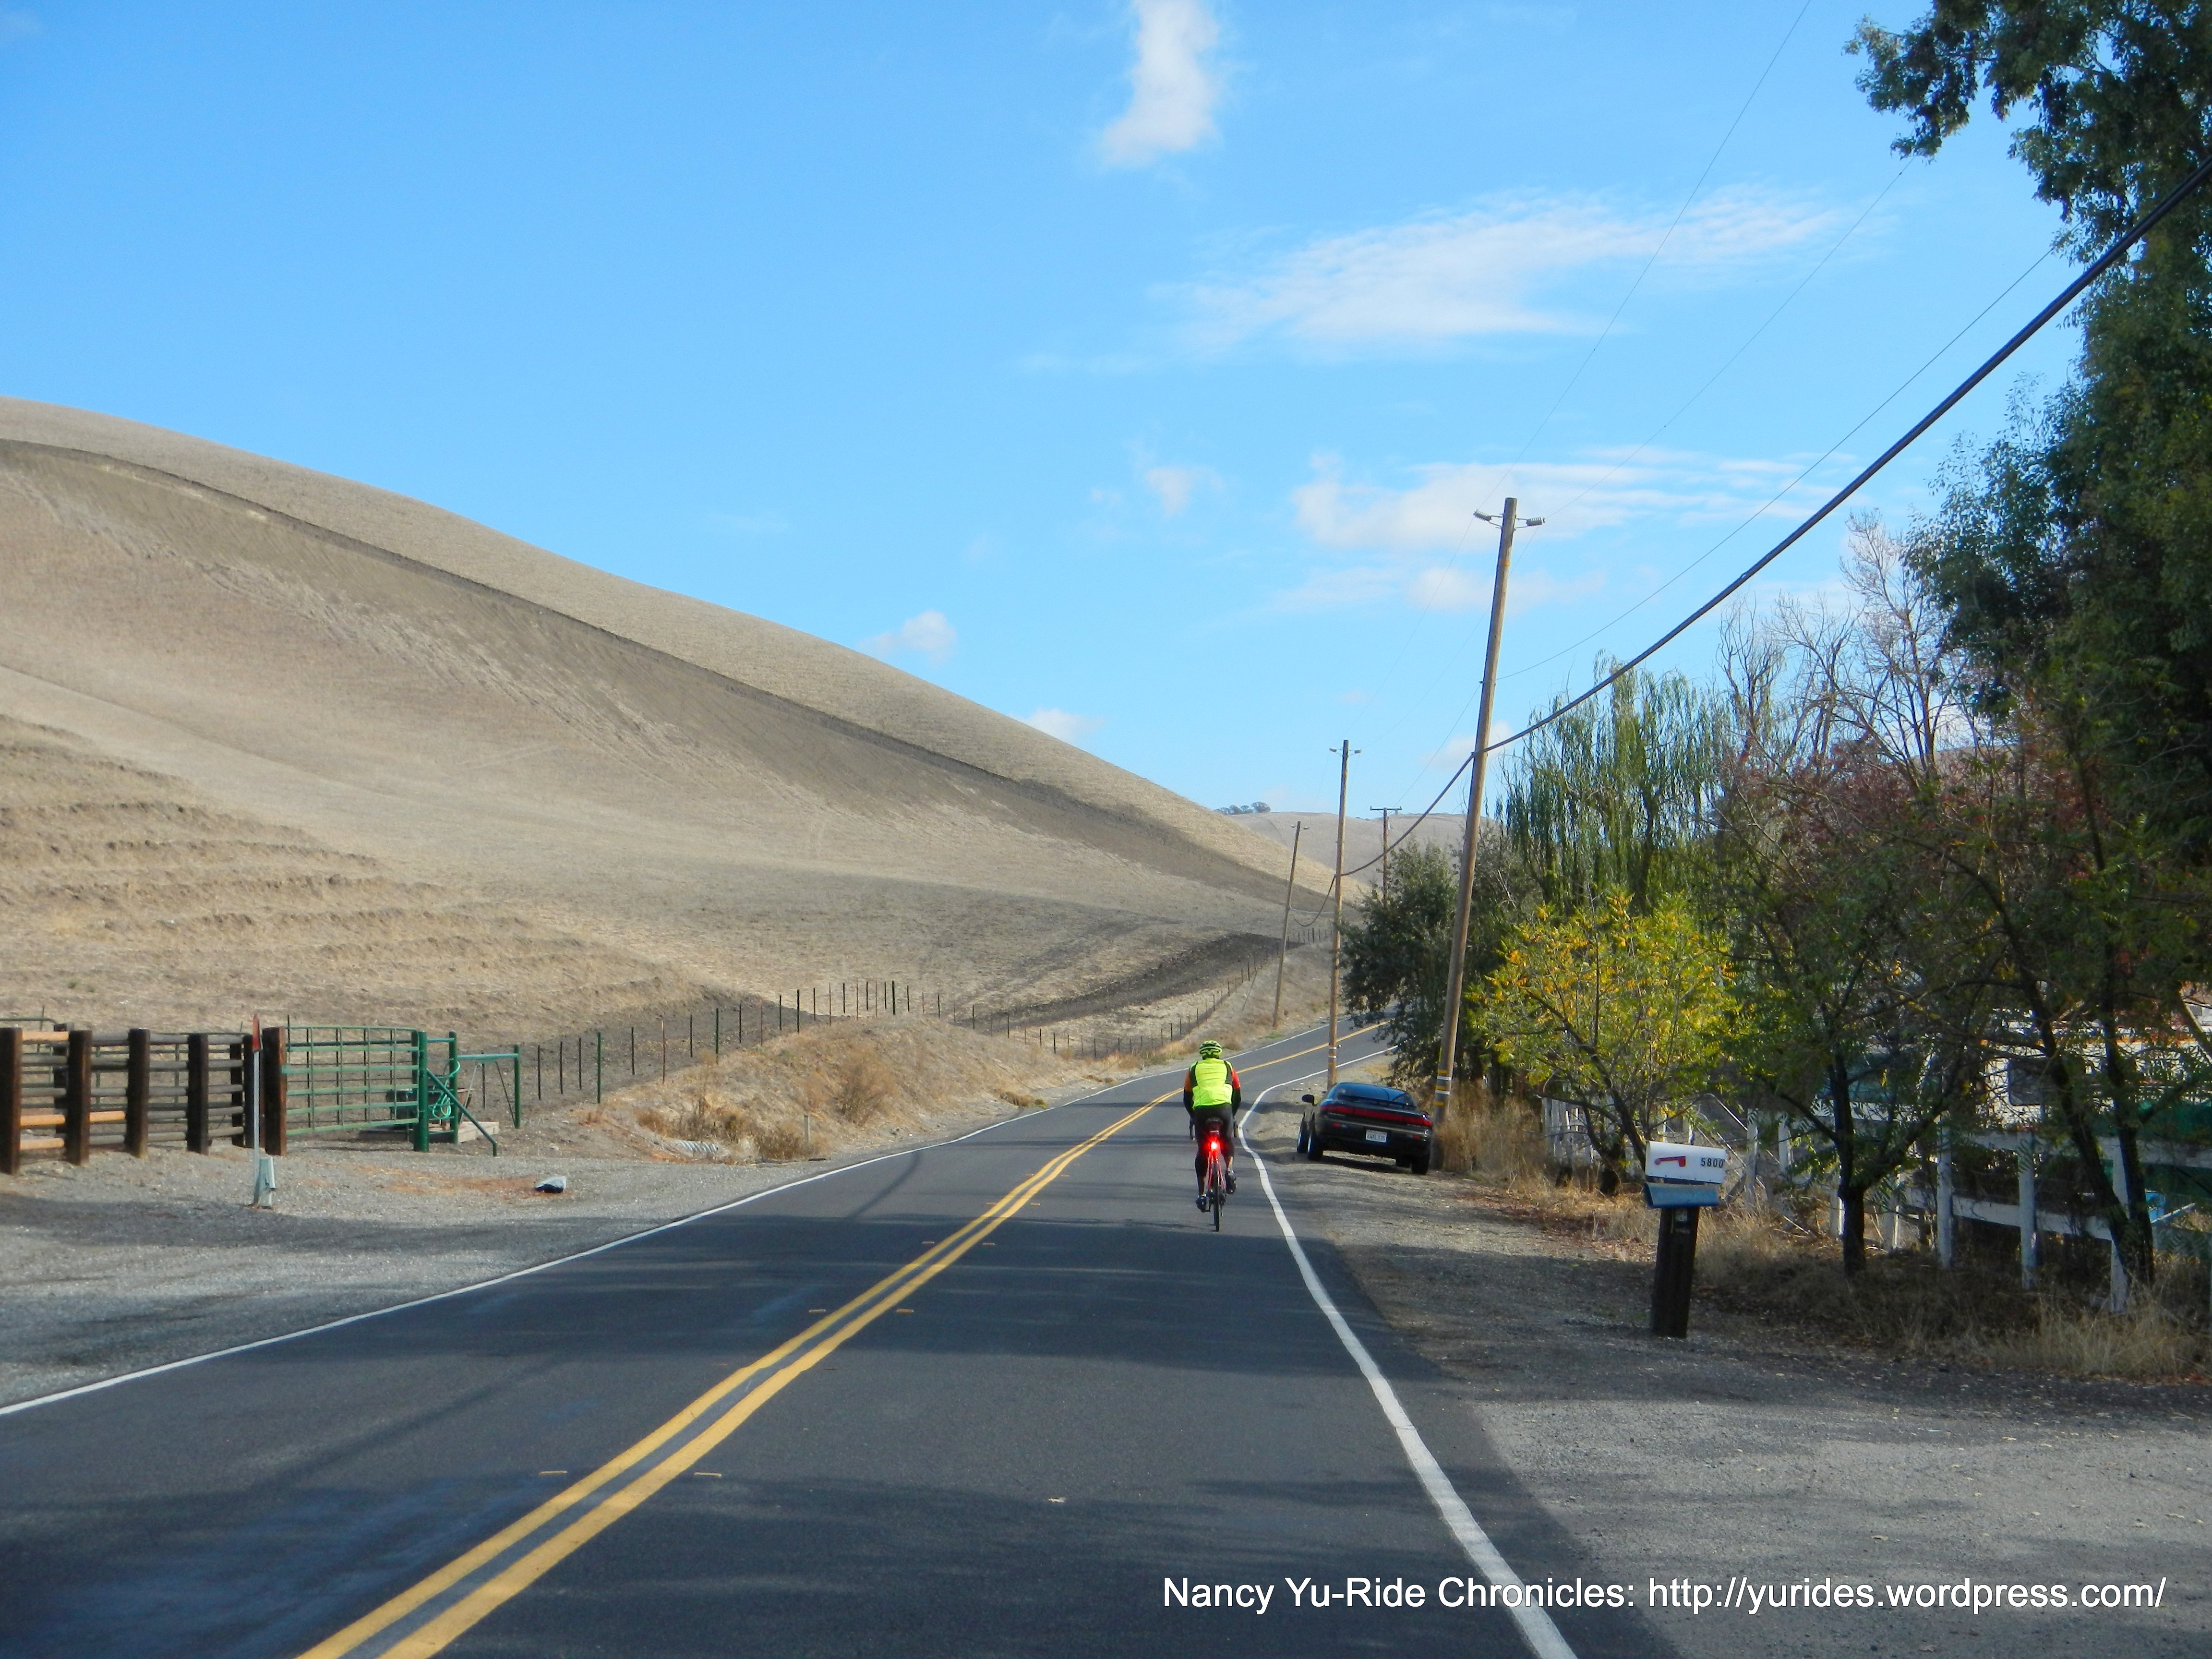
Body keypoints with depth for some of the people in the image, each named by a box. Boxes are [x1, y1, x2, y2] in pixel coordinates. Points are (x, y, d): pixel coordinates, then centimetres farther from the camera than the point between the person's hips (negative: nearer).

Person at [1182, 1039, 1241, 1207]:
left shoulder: (1194, 1069, 23)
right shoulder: (1227, 1067, 23)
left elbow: (1187, 1099, 25)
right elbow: (1238, 1097, 26)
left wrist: (1194, 1117, 39)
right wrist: (1232, 1115, 39)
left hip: (1201, 1110, 0)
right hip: (1224, 1108, 0)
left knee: (1202, 1152, 13)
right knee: (1228, 1142, 25)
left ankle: (1202, 1194, 12)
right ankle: (1230, 1169, -3)